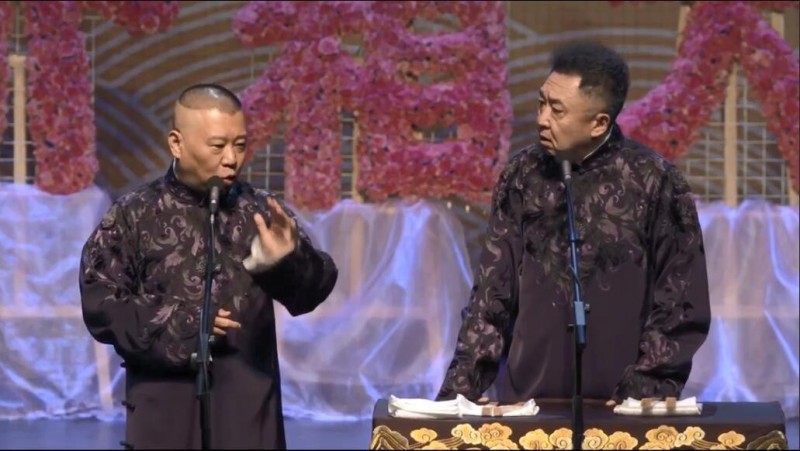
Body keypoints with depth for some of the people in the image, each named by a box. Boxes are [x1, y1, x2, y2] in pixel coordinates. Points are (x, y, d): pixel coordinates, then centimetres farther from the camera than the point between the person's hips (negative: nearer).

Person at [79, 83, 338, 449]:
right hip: (166, 408, -2)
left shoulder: (262, 213, 6)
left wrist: (288, 259, -26)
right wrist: (175, 324, -13)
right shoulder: (133, 217, 1)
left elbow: (312, 289, -4)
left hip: (248, 409, 2)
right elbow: (100, 305, -2)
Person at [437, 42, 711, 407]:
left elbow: (681, 309, -2)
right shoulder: (522, 177, 3)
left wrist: (642, 393, -9)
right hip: (525, 403, 3)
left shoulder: (654, 183, -7)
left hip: (615, 407, -3)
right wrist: (458, 392, -1)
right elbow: (491, 295, 7)